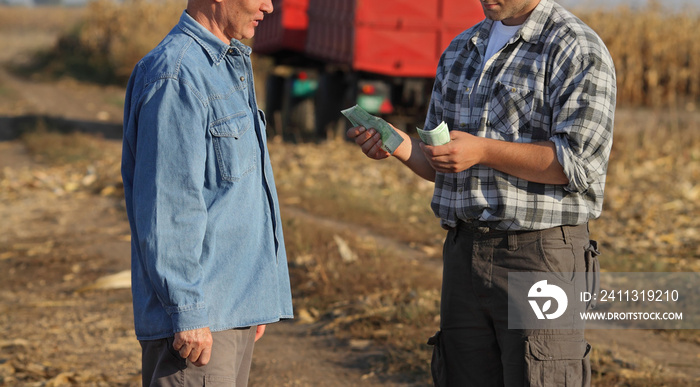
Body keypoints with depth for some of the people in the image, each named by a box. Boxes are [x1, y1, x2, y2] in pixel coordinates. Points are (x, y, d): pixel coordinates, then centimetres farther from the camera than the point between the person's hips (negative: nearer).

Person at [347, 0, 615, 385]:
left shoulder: (577, 50, -6)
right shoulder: (460, 50, 16)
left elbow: (580, 161, -17)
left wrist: (483, 151, -22)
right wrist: (403, 147, -2)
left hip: (539, 255, -7)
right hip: (464, 253, 7)